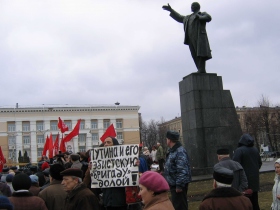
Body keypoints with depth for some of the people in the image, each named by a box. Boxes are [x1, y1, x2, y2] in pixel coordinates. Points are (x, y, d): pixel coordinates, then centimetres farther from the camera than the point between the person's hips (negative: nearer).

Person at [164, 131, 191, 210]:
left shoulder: (180, 152, -21)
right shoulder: (172, 151, 12)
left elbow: (182, 170, -27)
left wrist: (179, 185, -26)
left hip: (178, 185, -10)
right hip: (173, 184, 10)